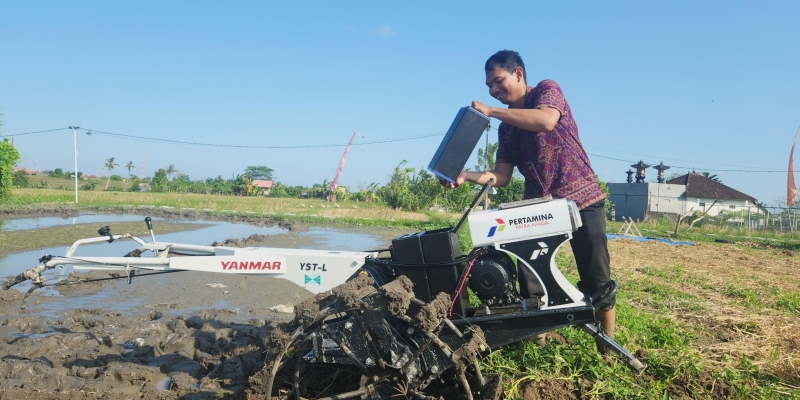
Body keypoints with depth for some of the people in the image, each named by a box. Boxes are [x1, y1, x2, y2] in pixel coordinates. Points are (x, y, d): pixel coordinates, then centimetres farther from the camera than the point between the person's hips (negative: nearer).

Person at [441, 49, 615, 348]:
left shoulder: (547, 90, -3)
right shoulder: (505, 127, 13)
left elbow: (546, 121, -26)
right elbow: (502, 175, 5)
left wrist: (490, 111, -21)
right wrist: (467, 175, -13)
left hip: (581, 197, -5)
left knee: (597, 281, -1)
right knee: (529, 281, 0)